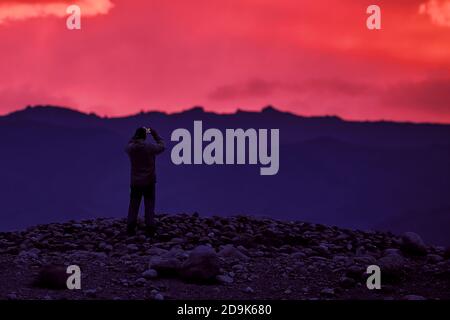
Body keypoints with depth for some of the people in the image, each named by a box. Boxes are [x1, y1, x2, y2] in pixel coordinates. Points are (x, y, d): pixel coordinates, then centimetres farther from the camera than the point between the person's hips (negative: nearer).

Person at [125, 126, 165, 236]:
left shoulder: (131, 148, -7)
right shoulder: (150, 147, -13)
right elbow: (162, 146, 7)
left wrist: (136, 135, 19)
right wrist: (155, 134, 13)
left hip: (135, 182, 2)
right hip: (149, 182, -2)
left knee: (133, 206, 9)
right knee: (149, 206, 4)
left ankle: (131, 229, 4)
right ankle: (150, 230, 1)